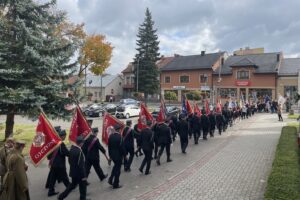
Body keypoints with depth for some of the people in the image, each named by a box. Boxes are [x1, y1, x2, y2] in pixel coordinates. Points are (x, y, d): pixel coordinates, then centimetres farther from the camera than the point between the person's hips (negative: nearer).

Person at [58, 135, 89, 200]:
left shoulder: (72, 148, -2)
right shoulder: (79, 151, -28)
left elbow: (70, 160, 10)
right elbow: (81, 165, -25)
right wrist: (84, 175, -18)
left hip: (73, 172, 8)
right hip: (79, 173, -8)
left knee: (73, 185, 24)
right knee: (83, 186, 12)